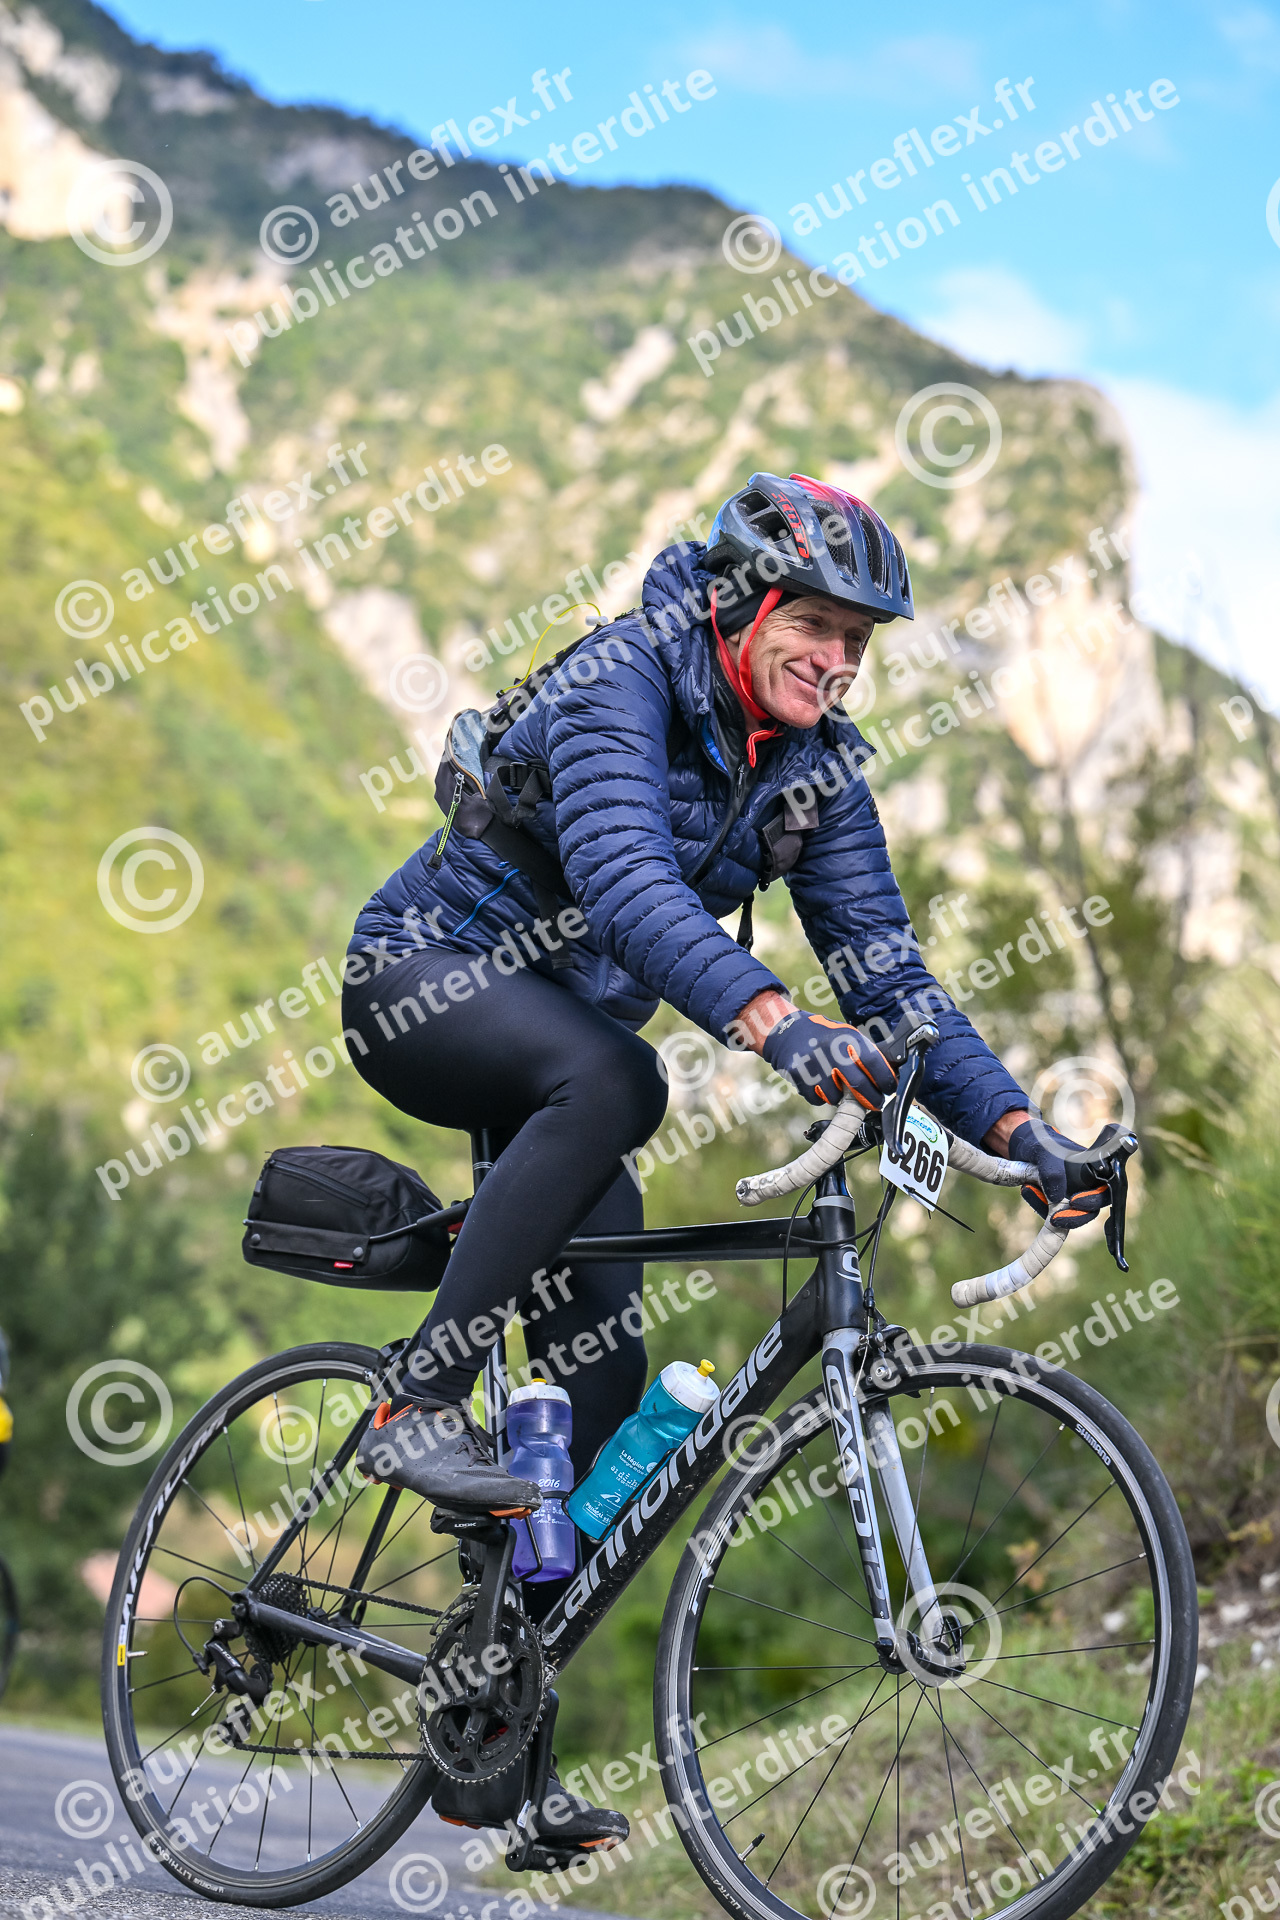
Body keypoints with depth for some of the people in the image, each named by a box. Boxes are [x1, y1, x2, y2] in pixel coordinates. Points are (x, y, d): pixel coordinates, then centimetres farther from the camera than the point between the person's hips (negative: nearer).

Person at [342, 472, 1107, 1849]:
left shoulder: (815, 767, -3)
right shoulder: (624, 680, -23)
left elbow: (882, 965, -4)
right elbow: (626, 876, -40)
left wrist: (1009, 1124, -17)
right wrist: (767, 1020, -56)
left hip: (562, 1040, 7)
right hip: (424, 980, -6)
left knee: (606, 1383, -5)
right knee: (613, 1080, -39)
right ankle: (419, 1409, -30)